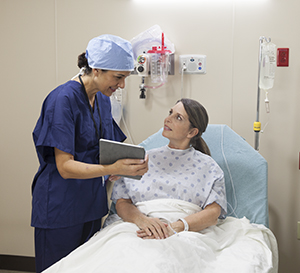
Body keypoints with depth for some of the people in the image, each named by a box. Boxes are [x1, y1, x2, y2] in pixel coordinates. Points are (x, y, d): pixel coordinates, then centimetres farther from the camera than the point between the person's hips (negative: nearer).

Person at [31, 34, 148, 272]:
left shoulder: (103, 100, 7)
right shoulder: (63, 99, -18)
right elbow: (65, 167, -21)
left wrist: (130, 162, -6)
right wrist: (112, 169, -33)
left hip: (91, 204, 8)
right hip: (60, 208, -7)